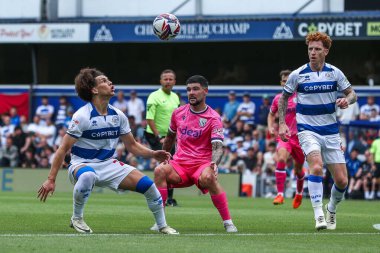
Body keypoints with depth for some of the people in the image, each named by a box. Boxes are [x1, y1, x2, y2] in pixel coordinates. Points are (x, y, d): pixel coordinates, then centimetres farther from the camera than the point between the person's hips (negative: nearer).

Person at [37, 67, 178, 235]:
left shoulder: (118, 115, 3)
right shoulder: (82, 116, -15)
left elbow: (132, 145, 14)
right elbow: (63, 149, -14)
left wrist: (153, 154, -5)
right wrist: (51, 179, -18)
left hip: (109, 165, 6)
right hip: (83, 164, -6)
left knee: (148, 185, -8)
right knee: (87, 176, -43)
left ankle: (163, 226, 12)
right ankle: (77, 219, -20)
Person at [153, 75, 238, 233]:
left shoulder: (213, 118, -5)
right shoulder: (178, 113, 10)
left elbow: (218, 147, -15)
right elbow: (170, 138, 27)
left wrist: (214, 163, -35)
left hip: (202, 164, -4)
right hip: (179, 164, 4)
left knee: (209, 177, -38)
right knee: (160, 171, -28)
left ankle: (228, 222, -25)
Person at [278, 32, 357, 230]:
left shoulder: (335, 73, 1)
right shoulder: (298, 75, -3)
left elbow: (352, 94, 10)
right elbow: (284, 97, 10)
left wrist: (347, 100, -14)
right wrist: (282, 123, 1)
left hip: (330, 131, 3)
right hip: (307, 130, -3)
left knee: (341, 180, 0)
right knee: (316, 165, -31)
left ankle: (331, 209, 31)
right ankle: (318, 214, -30)